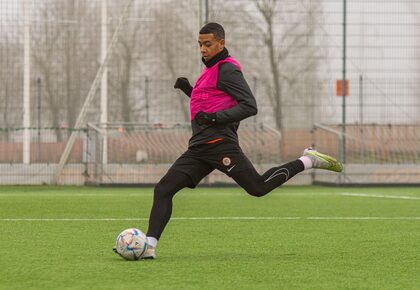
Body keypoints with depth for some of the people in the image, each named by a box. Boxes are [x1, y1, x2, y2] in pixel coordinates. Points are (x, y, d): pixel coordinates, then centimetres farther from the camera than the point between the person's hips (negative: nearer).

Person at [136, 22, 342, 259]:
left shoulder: (227, 69, -6)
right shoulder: (211, 69, 23)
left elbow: (250, 106, -15)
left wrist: (215, 117, -24)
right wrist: (188, 89, 19)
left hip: (219, 143, -9)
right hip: (199, 148, 9)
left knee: (258, 187, -12)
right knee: (163, 190, -3)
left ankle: (308, 161, 5)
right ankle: (149, 246, -10)